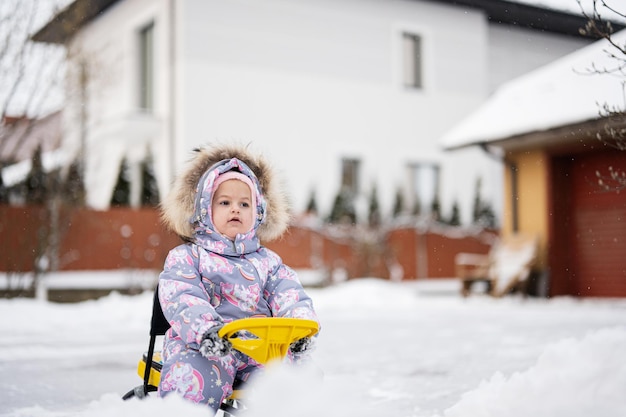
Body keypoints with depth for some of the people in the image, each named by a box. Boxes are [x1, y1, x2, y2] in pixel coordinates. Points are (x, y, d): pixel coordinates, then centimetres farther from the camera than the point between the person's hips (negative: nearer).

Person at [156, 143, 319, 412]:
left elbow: (290, 297, 6)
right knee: (197, 381, -35)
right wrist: (205, 329, -29)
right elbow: (182, 299, -8)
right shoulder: (186, 257, 11)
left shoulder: (267, 261, 22)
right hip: (203, 348, -3)